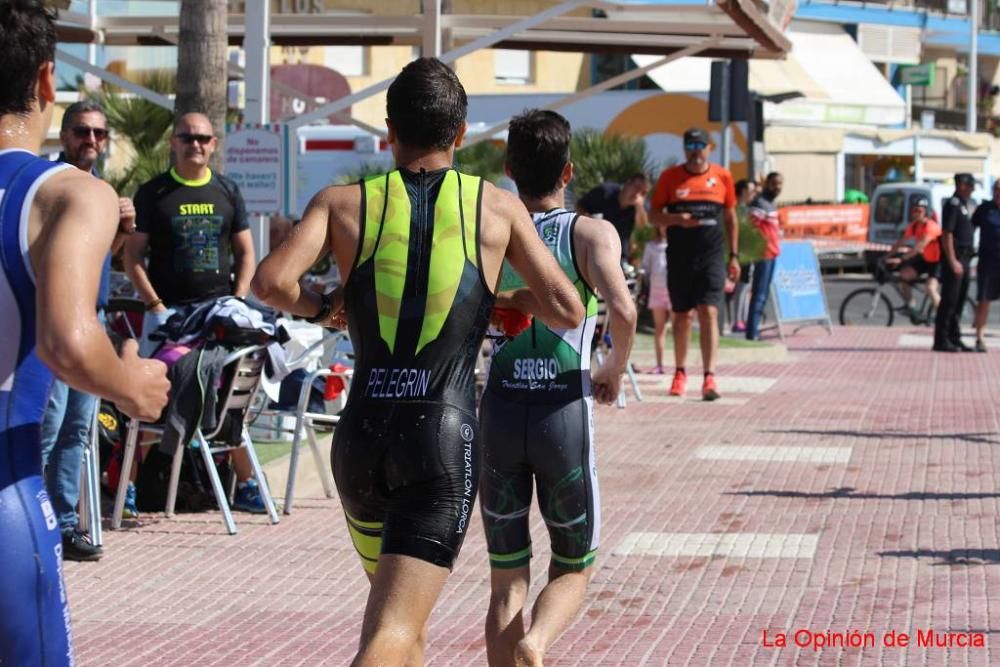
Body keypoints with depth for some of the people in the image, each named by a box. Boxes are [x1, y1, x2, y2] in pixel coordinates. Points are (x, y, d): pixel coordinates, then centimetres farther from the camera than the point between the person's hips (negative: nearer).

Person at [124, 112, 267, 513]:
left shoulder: (227, 192, 12)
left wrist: (236, 302, 1)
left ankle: (245, 485, 11)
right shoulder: (152, 194, 3)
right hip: (167, 310, -3)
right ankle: (128, 484, -1)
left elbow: (245, 254, 14)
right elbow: (133, 257, 1)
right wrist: (154, 304, -9)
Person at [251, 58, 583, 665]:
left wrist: (316, 308, 10)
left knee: (399, 612, 25)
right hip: (445, 437, -3)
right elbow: (567, 312, 3)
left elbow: (271, 281, -11)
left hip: (362, 436, 3)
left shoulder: (344, 202, 4)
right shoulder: (498, 208, 4)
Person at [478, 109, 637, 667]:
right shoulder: (592, 232, 0)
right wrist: (615, 369, 1)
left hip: (498, 412, 2)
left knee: (508, 581, 13)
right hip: (565, 412, -2)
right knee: (572, 569, 14)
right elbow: (623, 311, -17)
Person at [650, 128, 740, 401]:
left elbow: (730, 217, 12)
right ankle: (680, 373, 27)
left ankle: (709, 378, -16)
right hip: (678, 258, 1)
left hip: (711, 257, -1)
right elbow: (654, 215, 4)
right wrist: (677, 219, -17)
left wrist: (734, 256, 10)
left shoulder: (722, 177, 4)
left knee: (709, 313, -12)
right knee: (681, 315, 11)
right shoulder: (670, 177, 2)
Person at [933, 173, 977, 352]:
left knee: (959, 299, 12)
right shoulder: (953, 205, -13)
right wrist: (953, 261, -23)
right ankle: (941, 341, -4)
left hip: (964, 259, 10)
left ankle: (954, 339, 17)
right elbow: (947, 235, -19)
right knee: (949, 300, -7)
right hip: (955, 258, -10)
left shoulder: (965, 205, 17)